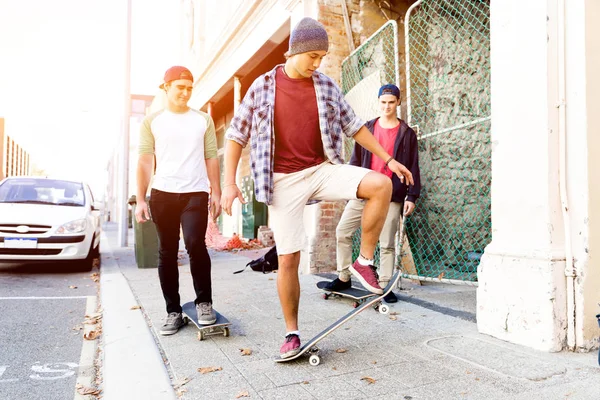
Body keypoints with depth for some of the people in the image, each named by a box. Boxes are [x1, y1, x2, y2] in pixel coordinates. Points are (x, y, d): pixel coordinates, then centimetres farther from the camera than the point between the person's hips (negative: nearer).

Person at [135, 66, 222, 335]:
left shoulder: (203, 120, 11)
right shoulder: (152, 121, 9)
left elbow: (211, 159, 10)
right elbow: (145, 161, 5)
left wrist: (216, 193, 2)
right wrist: (140, 199, -1)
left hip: (196, 193, -1)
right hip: (162, 194, 1)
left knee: (195, 244, -18)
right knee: (167, 253, 4)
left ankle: (204, 302, 1)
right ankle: (173, 311, 14)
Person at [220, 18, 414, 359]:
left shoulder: (327, 86, 7)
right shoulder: (264, 86, 0)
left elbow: (354, 126, 15)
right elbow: (237, 134, 3)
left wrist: (388, 159, 12)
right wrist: (230, 183, -5)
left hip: (322, 170, 3)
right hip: (283, 182, -2)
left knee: (381, 185, -21)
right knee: (288, 259, -2)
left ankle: (365, 261, -4)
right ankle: (292, 334, 16)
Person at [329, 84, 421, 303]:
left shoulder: (407, 134, 4)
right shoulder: (367, 128, 10)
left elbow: (413, 167, 3)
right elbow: (356, 159, 11)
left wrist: (411, 196, -4)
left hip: (391, 196, -2)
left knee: (387, 243, 3)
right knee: (342, 232, 1)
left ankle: (383, 286, 14)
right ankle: (343, 278, 15)